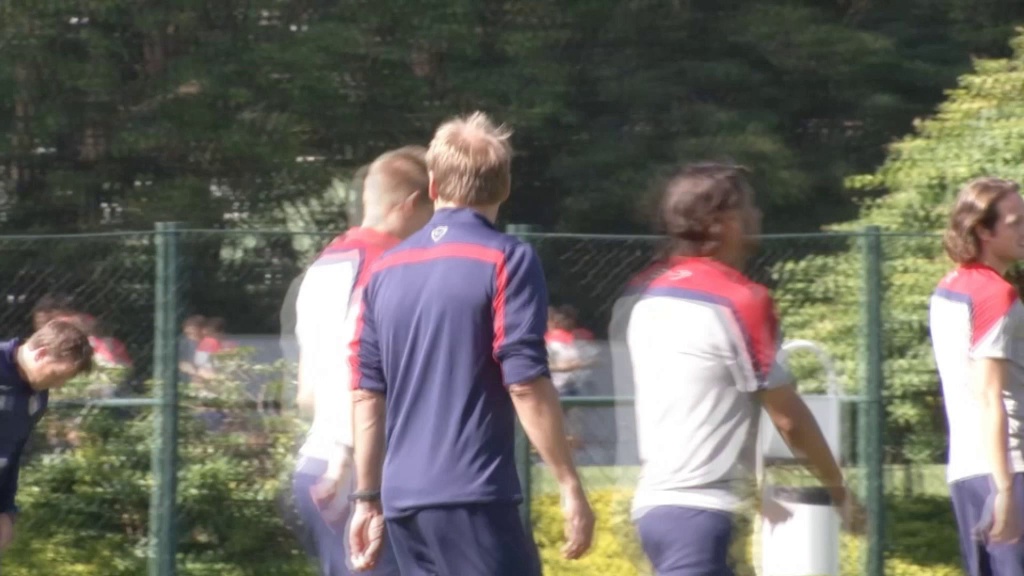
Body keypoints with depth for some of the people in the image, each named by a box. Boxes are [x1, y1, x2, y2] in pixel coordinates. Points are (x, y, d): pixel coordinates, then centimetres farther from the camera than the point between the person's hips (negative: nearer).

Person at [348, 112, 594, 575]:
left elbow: (366, 392, 15)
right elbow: (526, 384, -12)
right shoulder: (506, 260, -5)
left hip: (403, 501, 7)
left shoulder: (386, 269, 13)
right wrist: (570, 486, -7)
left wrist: (367, 499, 21)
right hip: (474, 497, -7)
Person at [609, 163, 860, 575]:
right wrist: (837, 488, 9)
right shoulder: (739, 300, -11)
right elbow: (787, 416, -5)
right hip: (697, 510, -9)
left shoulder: (643, 297, 11)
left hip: (657, 502, 9)